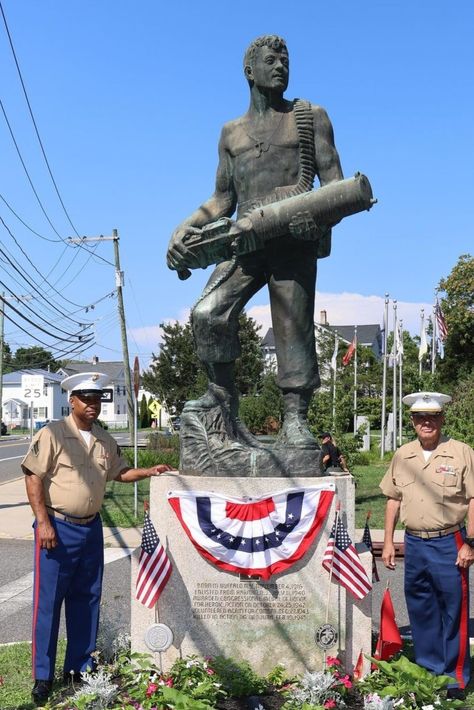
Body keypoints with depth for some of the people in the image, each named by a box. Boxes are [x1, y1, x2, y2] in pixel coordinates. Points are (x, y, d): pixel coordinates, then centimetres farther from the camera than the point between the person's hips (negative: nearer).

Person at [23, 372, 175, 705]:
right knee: (48, 602, 0)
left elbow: (119, 472, 22)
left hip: (91, 528, 6)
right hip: (58, 528, -6)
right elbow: (33, 477, -14)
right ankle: (43, 676, 11)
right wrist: (43, 522, -18)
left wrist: (148, 471, 7)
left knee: (86, 600, 14)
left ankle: (80, 666, 28)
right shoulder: (53, 434, -11)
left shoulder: (105, 440, 9)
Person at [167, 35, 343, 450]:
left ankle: (295, 421, -5)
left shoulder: (310, 117, 15)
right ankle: (223, 395, 0)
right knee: (209, 313, -16)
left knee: (294, 326, -8)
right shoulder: (232, 132, 23)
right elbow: (223, 201, 22)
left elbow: (334, 180, 6)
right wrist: (187, 227, 5)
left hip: (295, 237, -2)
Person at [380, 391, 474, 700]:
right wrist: (388, 542, 10)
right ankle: (428, 670, 29)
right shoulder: (402, 456, 7)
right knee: (421, 611, 14)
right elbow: (394, 500, 12)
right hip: (414, 544, 4)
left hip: (449, 544, -4)